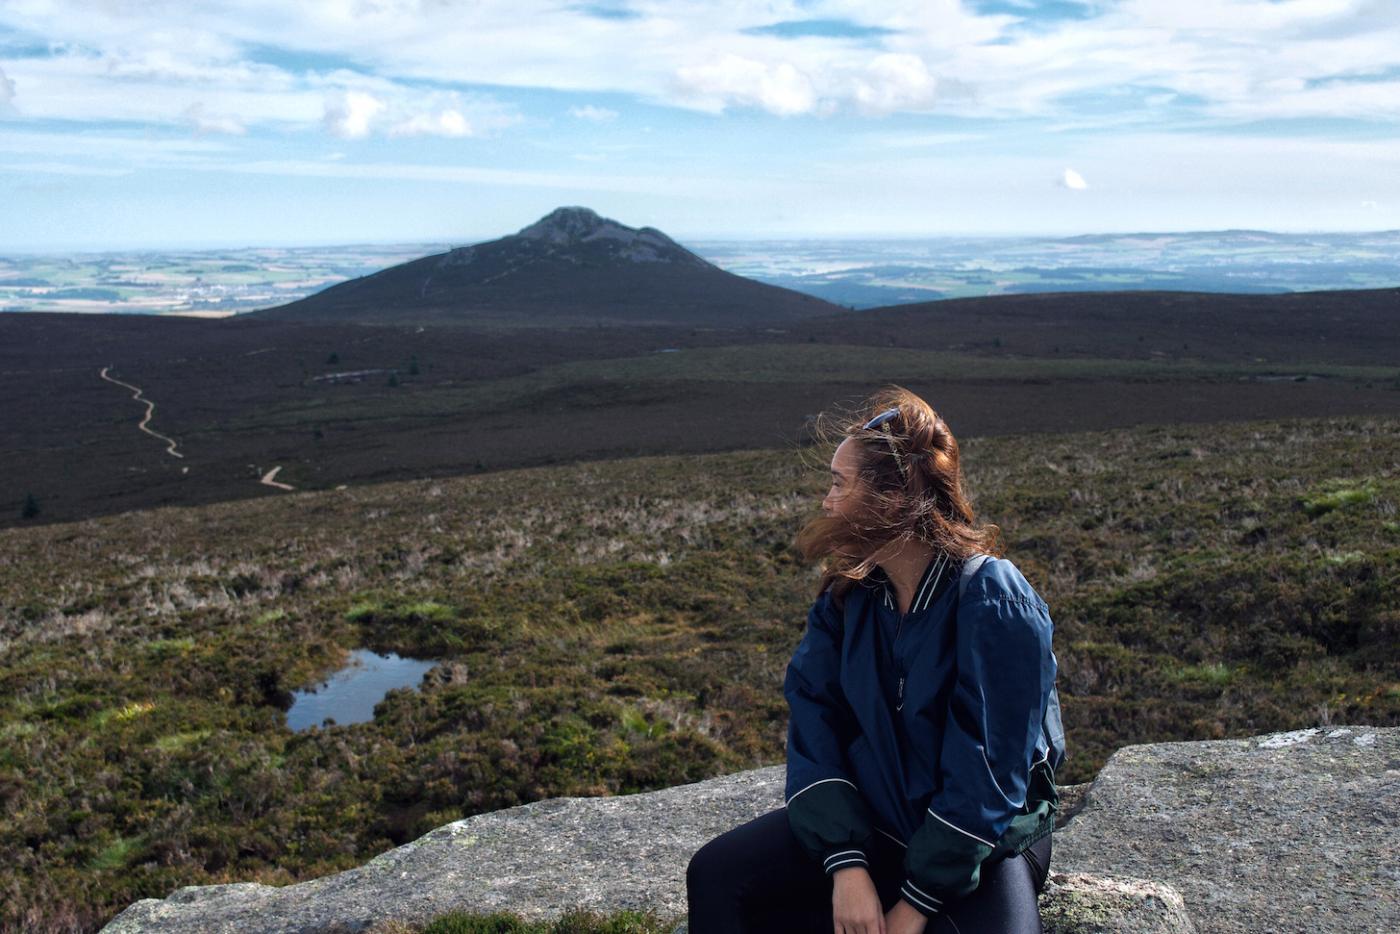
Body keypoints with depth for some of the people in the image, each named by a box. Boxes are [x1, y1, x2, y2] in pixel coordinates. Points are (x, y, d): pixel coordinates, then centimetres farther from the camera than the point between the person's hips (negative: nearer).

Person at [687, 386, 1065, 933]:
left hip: (983, 842, -4)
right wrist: (846, 865, -19)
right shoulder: (848, 592, -4)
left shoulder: (994, 602, -21)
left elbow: (987, 774, -21)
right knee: (716, 877, -12)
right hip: (868, 817, 4)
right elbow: (814, 714, -8)